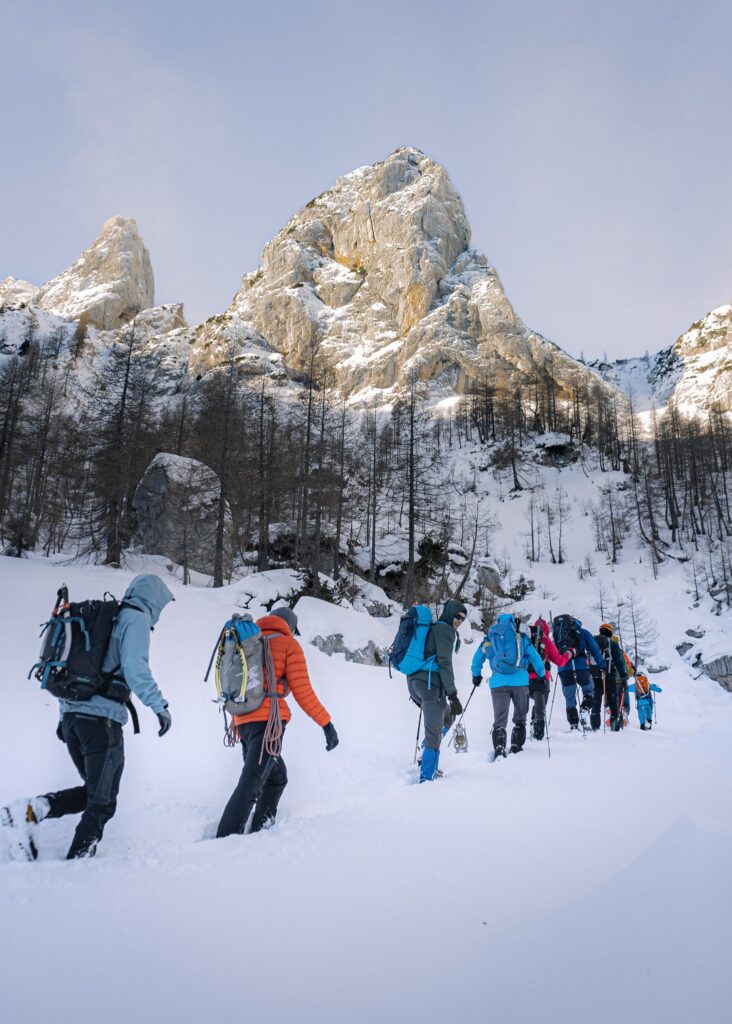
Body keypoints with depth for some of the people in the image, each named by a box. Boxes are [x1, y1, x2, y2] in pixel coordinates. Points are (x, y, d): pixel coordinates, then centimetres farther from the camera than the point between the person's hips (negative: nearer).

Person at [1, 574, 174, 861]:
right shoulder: (136, 619, -4)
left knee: (94, 791, 17)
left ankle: (32, 809, -1)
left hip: (71, 712, 8)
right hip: (102, 718, -8)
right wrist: (159, 706, -14)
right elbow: (135, 669, -18)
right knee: (103, 802, 2)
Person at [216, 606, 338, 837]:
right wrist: (326, 724, 0)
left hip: (244, 722, 8)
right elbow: (302, 691, -5)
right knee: (250, 785, -14)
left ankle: (260, 829, 19)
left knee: (277, 777, 22)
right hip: (268, 722, -8)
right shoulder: (288, 644, 2)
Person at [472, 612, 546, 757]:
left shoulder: (489, 639, 13)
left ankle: (499, 750, -15)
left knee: (500, 720, 1)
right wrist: (542, 675, 22)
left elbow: (477, 659, 20)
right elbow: (535, 657, 10)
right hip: (520, 681, 0)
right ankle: (516, 748, 12)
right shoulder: (522, 638, 10)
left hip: (498, 683, 1)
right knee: (520, 718, 17)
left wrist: (476, 675, 34)